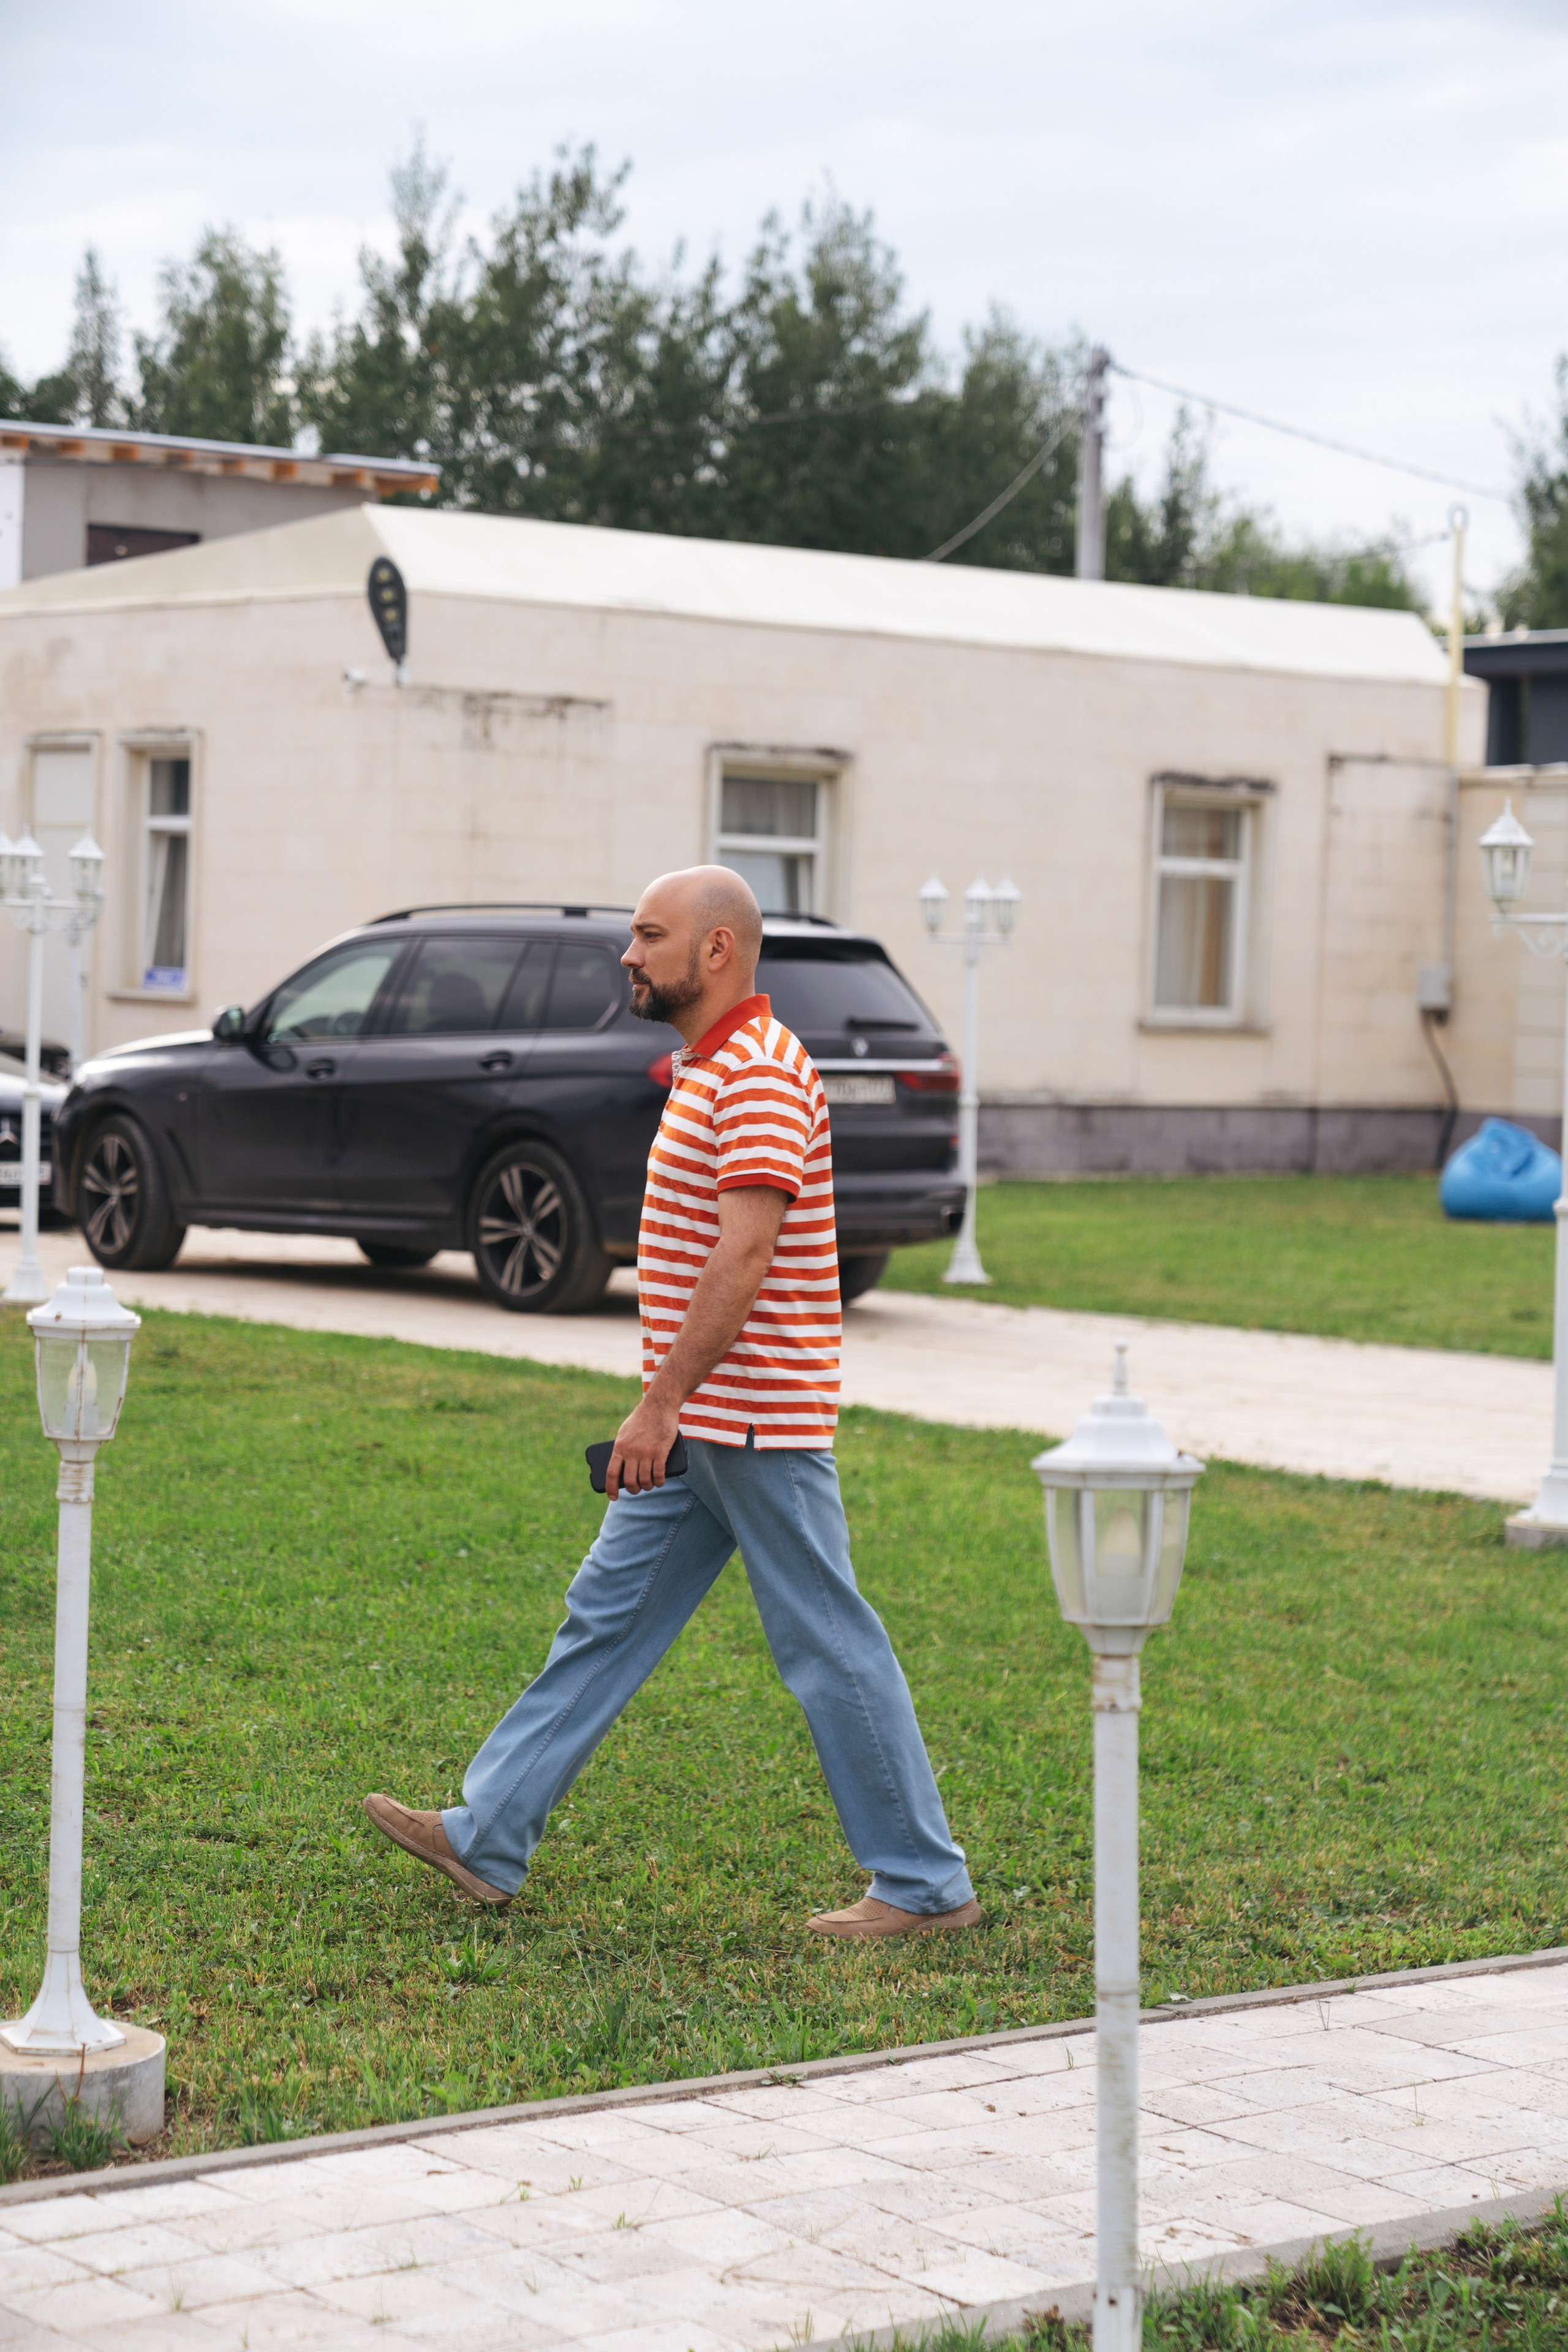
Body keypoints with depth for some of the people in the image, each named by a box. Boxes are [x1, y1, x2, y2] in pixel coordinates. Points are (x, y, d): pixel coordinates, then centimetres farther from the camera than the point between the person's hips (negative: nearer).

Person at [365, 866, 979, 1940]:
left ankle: (926, 1883, 7)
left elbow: (742, 1256, -24)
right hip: (699, 1427, 10)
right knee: (606, 1619, 11)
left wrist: (662, 1404, -24)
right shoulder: (708, 1066, 15)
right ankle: (488, 1839, 15)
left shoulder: (760, 1075, -17)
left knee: (831, 1649, -2)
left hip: (756, 1426, -10)